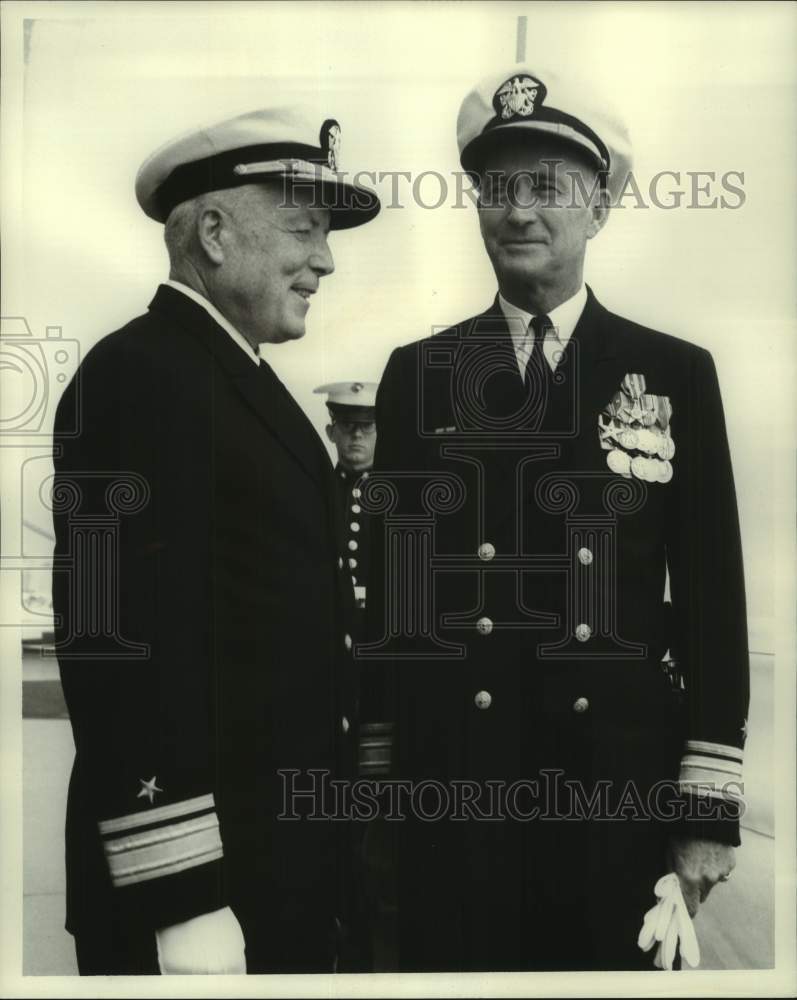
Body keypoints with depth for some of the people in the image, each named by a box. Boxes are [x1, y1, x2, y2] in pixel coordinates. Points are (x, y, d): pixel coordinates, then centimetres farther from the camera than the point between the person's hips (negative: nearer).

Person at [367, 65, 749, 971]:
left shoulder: (678, 374, 0)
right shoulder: (417, 374, 2)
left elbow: (712, 597, 0)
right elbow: (387, 581, 4)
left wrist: (710, 805, -3)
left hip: (622, 789, 0)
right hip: (450, 788, 1)